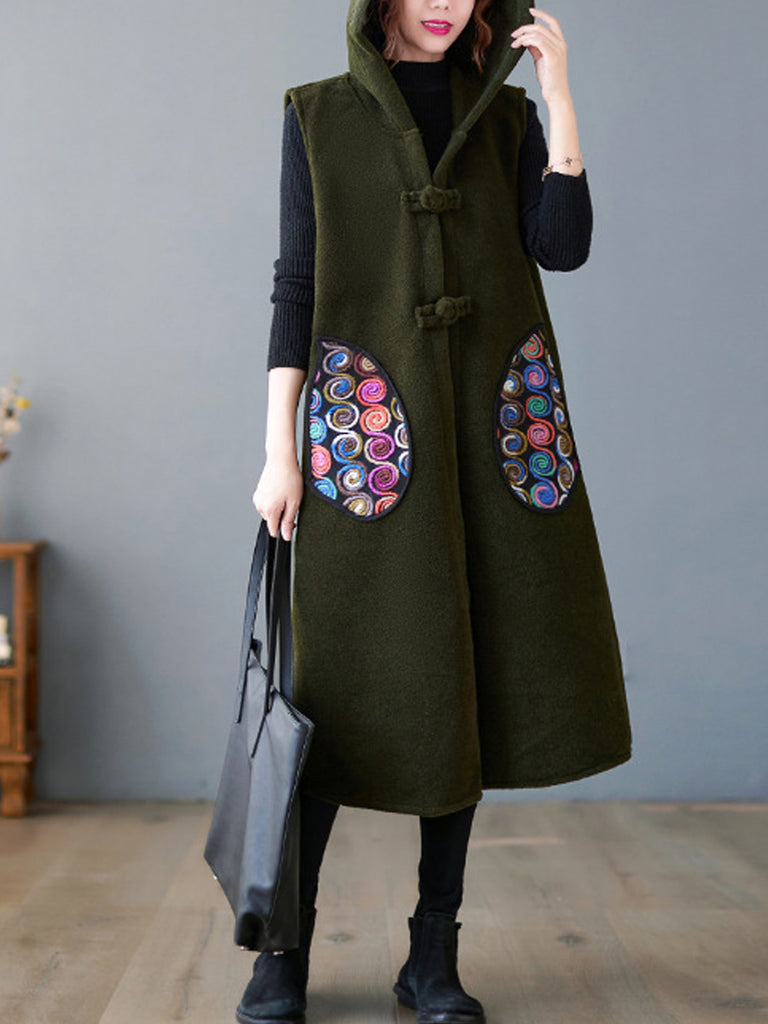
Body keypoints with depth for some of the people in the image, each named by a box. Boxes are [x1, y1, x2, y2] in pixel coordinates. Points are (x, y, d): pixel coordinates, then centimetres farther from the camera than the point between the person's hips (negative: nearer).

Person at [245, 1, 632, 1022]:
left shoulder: (507, 115, 13)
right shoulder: (319, 115, 8)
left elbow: (564, 246, -3)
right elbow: (297, 285, 2)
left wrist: (558, 91, -4)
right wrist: (280, 452, -5)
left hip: (491, 425, 3)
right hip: (370, 427, -2)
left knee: (472, 674, 2)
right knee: (351, 680, -5)